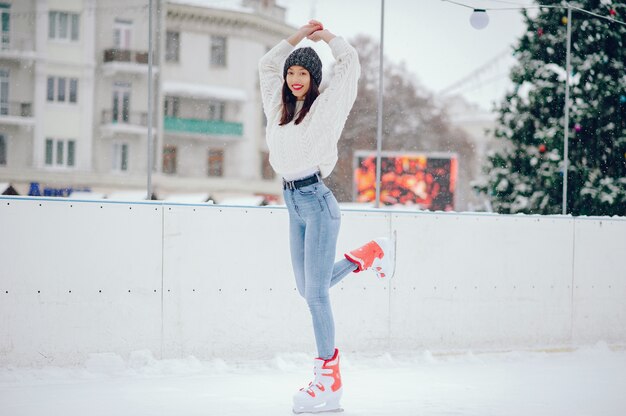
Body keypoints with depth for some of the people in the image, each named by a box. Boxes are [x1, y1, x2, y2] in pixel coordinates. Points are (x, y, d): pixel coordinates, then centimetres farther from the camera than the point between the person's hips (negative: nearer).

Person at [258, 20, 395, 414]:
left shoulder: (325, 106, -2)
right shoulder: (280, 108, 15)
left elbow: (349, 60, -3)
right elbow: (267, 64, 28)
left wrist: (325, 35, 12)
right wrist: (299, 36, 21)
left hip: (317, 202, -7)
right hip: (294, 203, 7)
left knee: (316, 291, -9)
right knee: (307, 289, 12)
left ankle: (329, 382, -5)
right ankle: (370, 255, 32)